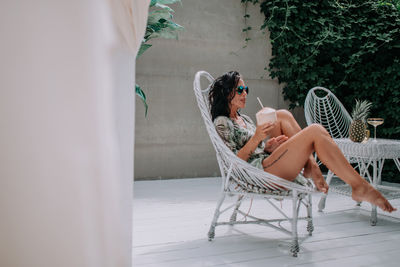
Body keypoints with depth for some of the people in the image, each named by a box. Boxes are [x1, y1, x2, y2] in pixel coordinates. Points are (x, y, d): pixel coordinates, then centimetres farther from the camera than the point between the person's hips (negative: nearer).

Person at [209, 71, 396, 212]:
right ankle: (359, 187, -17)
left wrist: (269, 145, 2)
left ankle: (310, 166, -7)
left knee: (282, 115, 5)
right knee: (315, 132, -18)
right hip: (261, 171, -9)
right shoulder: (222, 123, -5)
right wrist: (256, 139, -22)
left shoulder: (244, 119, 23)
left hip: (267, 161, 9)